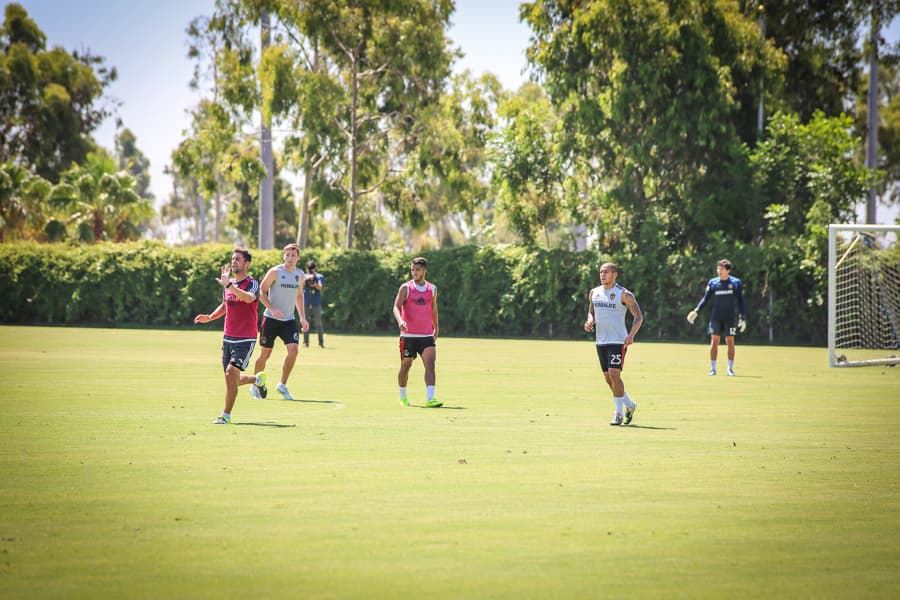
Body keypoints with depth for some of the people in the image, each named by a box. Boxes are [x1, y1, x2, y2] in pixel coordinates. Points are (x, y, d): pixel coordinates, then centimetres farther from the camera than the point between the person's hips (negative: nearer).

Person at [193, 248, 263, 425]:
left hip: (246, 339, -7)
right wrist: (210, 317, 10)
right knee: (232, 380, 12)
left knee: (231, 373, -19)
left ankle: (226, 415, -10)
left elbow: (249, 298, -36)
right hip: (228, 337, 7)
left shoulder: (252, 283, -12)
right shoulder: (228, 284, 10)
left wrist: (229, 285, -41)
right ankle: (258, 379, 42)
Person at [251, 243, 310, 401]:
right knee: (265, 354, 2)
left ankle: (282, 385, -1)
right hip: (271, 319, -4)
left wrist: (303, 317, 14)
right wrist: (272, 309, -23)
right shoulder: (275, 272, -9)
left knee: (293, 350, -14)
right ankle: (255, 385, 21)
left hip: (289, 320, 4)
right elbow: (261, 292, -10)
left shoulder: (300, 275, 7)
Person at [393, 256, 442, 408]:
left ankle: (430, 399, -23)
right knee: (405, 366, 7)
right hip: (408, 335, -2)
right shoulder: (405, 288, -2)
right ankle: (403, 397, 27)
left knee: (430, 364, -15)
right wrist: (400, 321, -31)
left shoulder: (432, 289, 10)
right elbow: (396, 307, -11)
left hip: (427, 336, 2)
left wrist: (436, 329, 29)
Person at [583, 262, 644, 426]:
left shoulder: (624, 295, -8)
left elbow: (638, 316, -5)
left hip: (618, 341, -6)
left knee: (614, 374, -15)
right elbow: (591, 311, 23)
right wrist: (590, 322, 0)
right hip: (601, 341, 6)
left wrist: (631, 335, -19)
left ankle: (619, 413, -6)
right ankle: (630, 405, 27)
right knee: (608, 378, 8)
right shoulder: (594, 293, 9)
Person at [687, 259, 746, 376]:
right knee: (714, 341, -3)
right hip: (716, 317, 1)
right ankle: (712, 368, 1)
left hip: (730, 317, -1)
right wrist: (696, 311, -6)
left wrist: (742, 317, 0)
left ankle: (730, 369, 8)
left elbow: (740, 301, 5)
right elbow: (705, 299, 6)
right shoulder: (713, 283, 3)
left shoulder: (736, 283, 1)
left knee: (730, 341, 0)